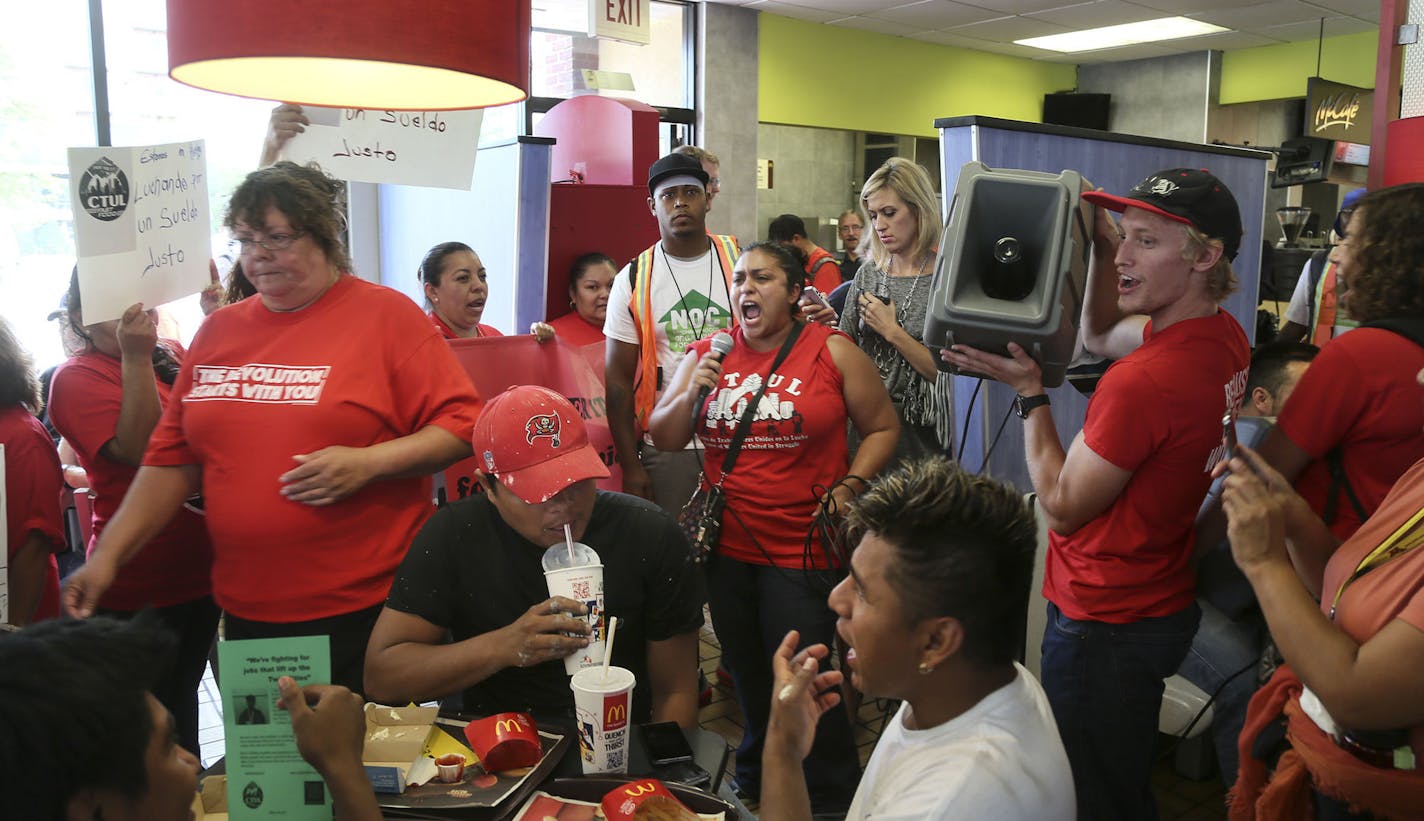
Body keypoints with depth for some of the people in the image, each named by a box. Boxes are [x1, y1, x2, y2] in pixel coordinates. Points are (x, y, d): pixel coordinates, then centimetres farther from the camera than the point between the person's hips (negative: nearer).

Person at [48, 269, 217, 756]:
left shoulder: (173, 355, 7)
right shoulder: (77, 378, -11)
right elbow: (138, 449, -22)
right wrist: (135, 357, -27)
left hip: (201, 568, 6)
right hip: (139, 586, -6)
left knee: (184, 693, 23)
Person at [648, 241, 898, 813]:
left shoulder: (833, 352, -3)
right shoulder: (707, 355, 6)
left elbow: (881, 428, 2)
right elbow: (663, 439, 7)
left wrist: (849, 487, -11)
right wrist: (693, 391, -10)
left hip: (803, 549, -4)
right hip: (727, 546, 4)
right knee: (748, 679, 18)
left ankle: (831, 800, 20)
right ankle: (752, 786, 38)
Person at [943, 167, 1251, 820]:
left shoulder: (1143, 383, -30)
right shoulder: (1221, 333, -2)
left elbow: (1062, 508, -17)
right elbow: (1099, 336, 18)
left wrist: (1028, 391, -14)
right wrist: (1103, 242, 5)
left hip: (1103, 625, -9)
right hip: (1161, 601, 9)